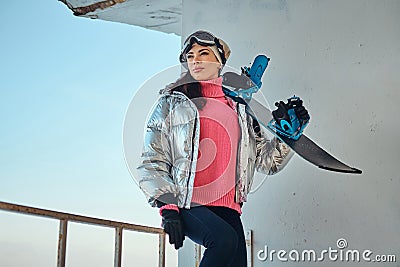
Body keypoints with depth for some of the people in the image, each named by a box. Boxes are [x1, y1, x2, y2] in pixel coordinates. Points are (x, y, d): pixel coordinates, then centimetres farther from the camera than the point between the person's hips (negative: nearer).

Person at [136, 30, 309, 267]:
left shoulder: (238, 108, 19)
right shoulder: (172, 103, 9)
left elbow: (268, 161, 19)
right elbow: (152, 162, 3)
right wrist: (167, 207, -9)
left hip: (227, 208, 4)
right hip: (185, 204, -4)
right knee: (225, 239, -31)